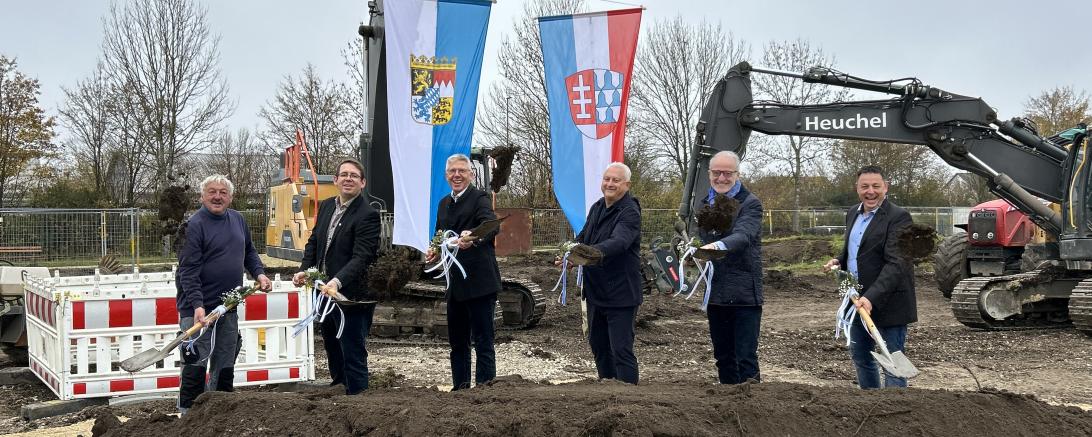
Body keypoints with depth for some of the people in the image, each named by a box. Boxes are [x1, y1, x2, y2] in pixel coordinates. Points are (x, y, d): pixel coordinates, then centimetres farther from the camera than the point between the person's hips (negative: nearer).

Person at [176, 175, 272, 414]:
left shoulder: (238, 220, 10)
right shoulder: (195, 224, -11)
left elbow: (249, 251, 25)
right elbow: (188, 270, -17)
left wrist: (259, 273, 8)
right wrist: (197, 305, -26)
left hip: (228, 307, 7)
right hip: (199, 308, -7)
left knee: (225, 367, 13)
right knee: (196, 366, -5)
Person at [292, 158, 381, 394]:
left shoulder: (368, 215, -15)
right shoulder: (326, 206, 9)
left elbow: (361, 257, -22)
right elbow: (314, 241, 16)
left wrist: (337, 282, -34)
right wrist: (304, 269, 1)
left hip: (351, 297, -8)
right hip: (325, 294, 8)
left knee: (353, 356, -2)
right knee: (332, 350, 22)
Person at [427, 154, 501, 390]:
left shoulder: (479, 198, -9)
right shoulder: (444, 204, 15)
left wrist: (473, 237, -48)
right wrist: (435, 250, 2)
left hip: (479, 282, -8)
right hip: (456, 283, 8)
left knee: (483, 342, -2)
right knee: (457, 341, 16)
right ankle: (460, 387, 28)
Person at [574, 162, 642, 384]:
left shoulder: (630, 213, -17)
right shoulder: (597, 208, 10)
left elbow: (618, 242, -33)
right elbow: (582, 237, 18)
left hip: (620, 295, -8)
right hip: (595, 291, 9)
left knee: (621, 350, -7)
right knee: (598, 345, 18)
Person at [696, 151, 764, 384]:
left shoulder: (750, 204, -8)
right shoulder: (705, 203, 13)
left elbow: (743, 236, -25)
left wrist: (718, 246, -44)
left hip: (744, 294, -6)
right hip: (715, 293, 6)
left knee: (746, 358, -6)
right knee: (723, 357, 13)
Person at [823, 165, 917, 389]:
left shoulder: (898, 217, -15)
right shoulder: (853, 213, 10)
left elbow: (896, 264, -24)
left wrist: (872, 297, -33)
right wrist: (839, 261, 4)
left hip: (887, 303, -9)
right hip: (858, 302, 9)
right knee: (860, 356, 20)